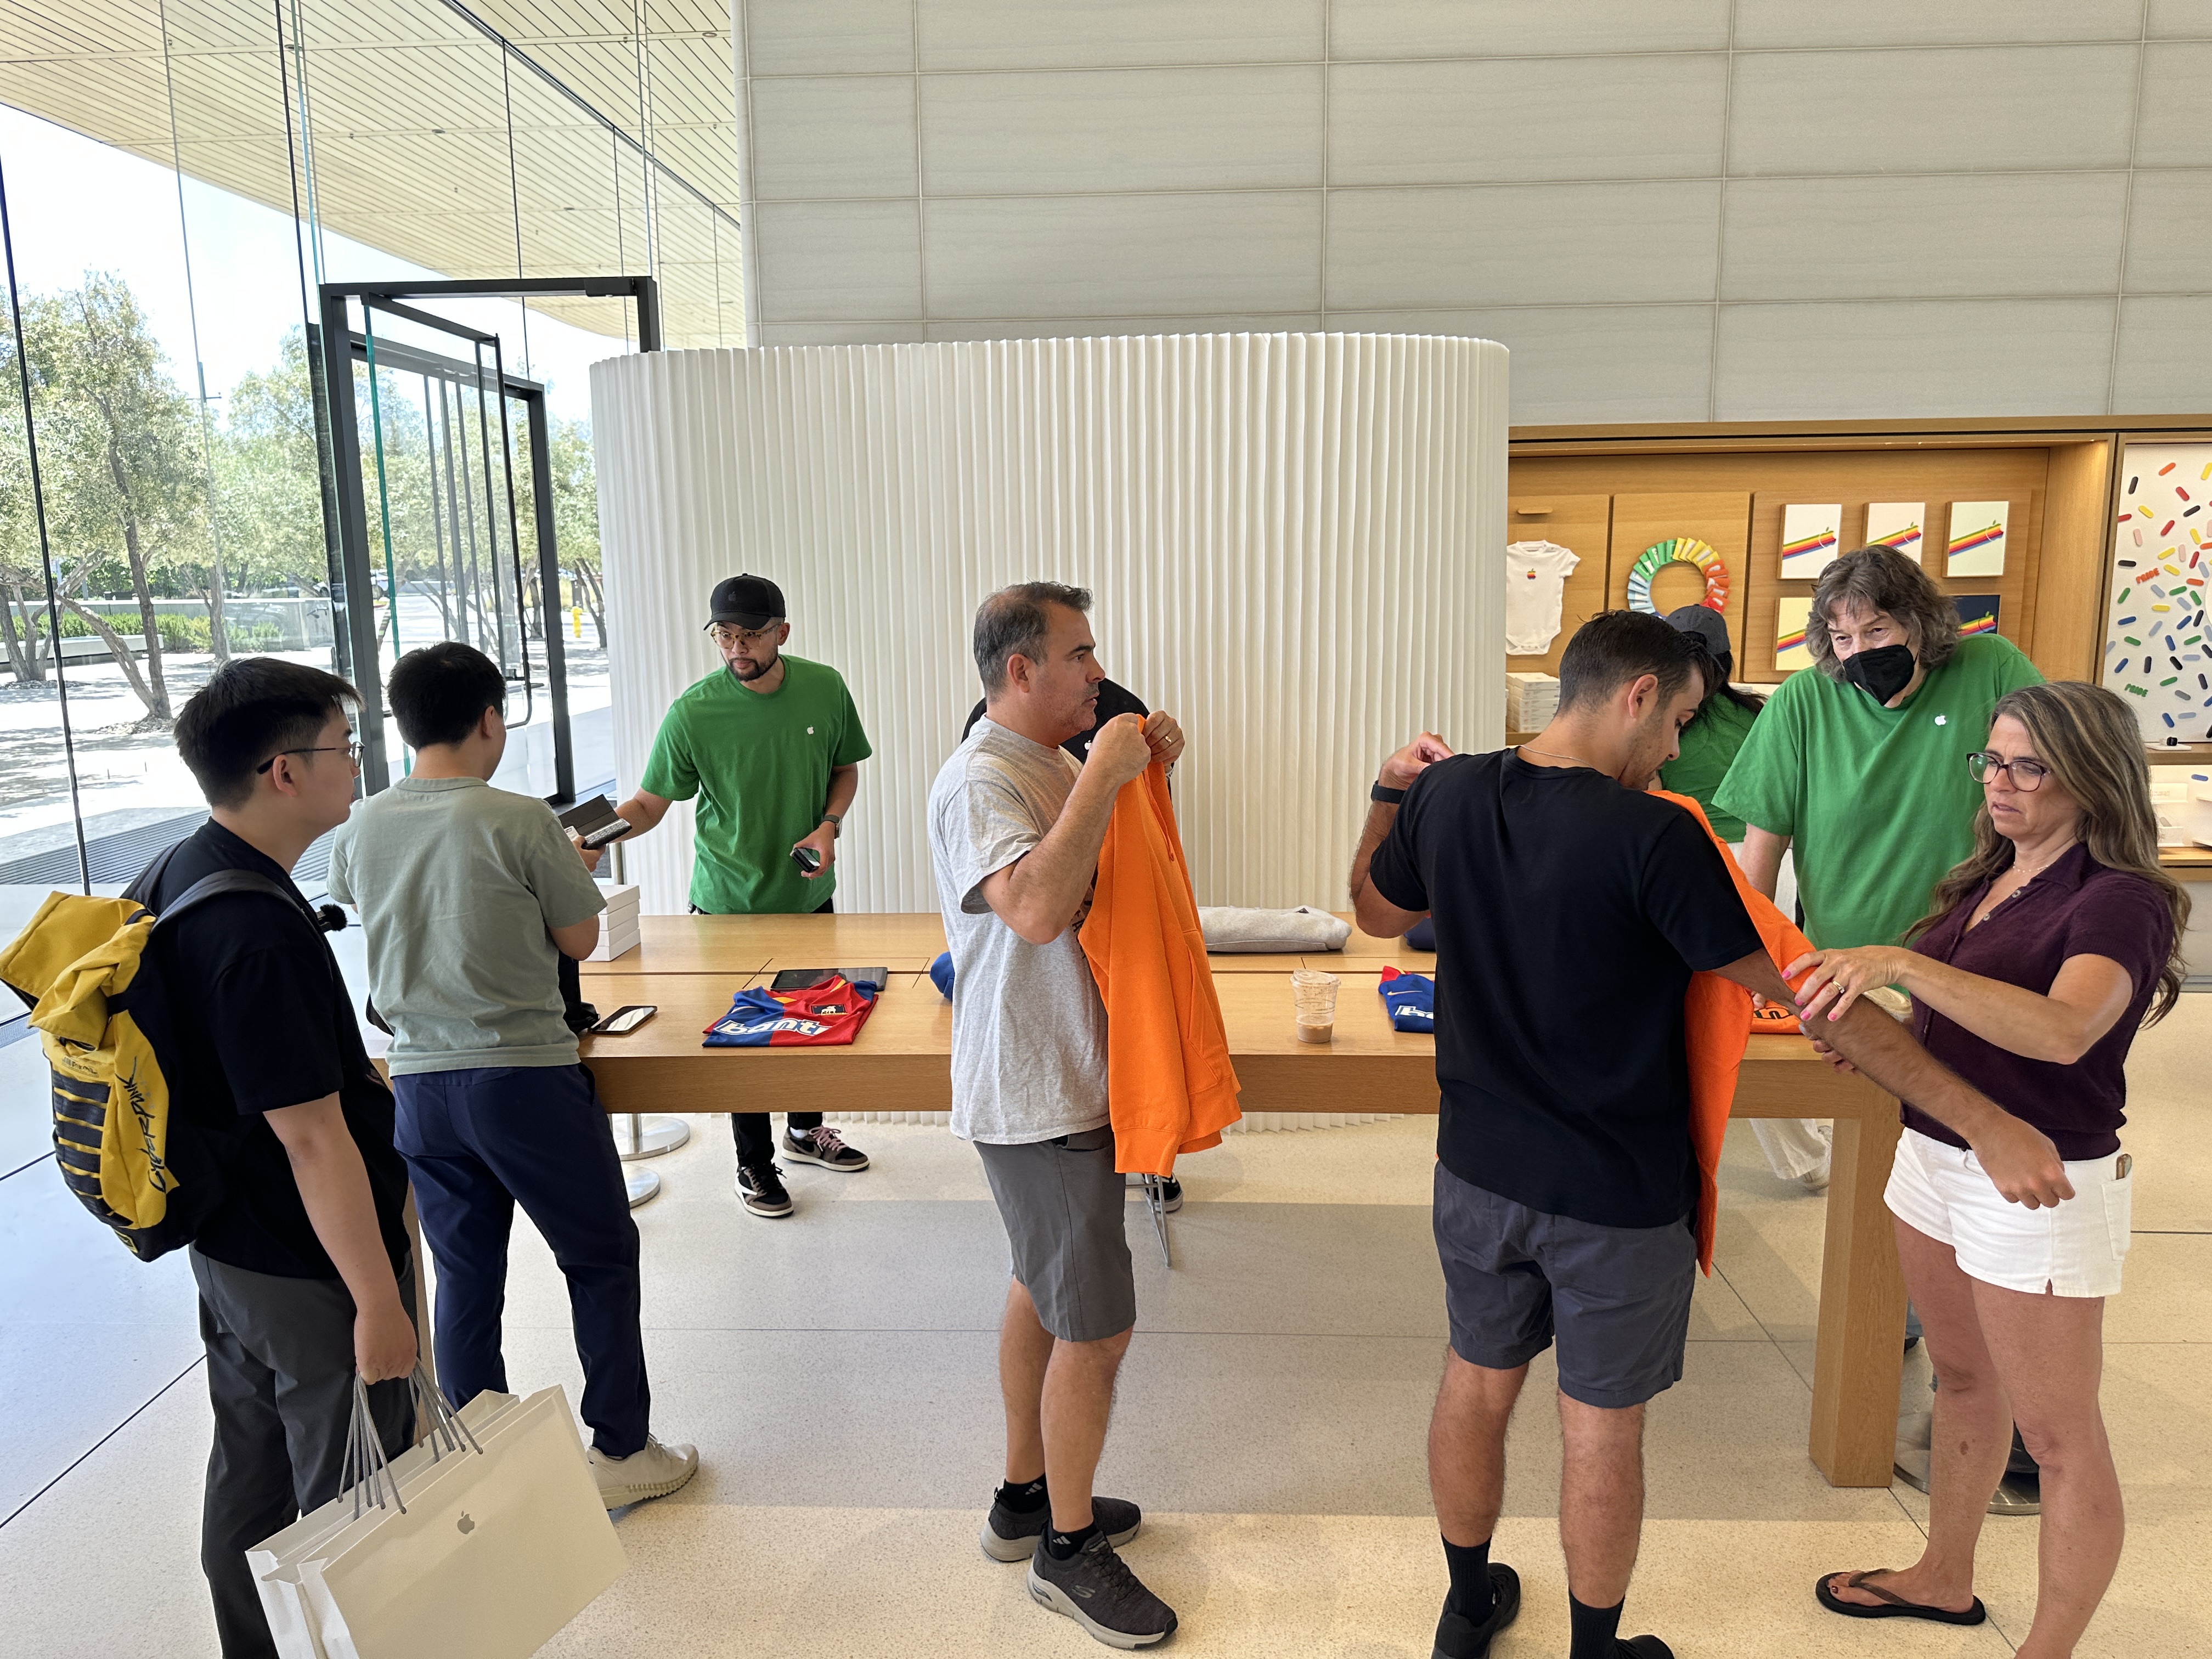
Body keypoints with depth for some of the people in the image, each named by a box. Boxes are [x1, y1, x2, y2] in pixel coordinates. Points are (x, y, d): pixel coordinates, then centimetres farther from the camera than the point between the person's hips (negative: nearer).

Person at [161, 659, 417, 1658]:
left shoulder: (176, 881, 1)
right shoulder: (261, 932, -30)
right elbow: (312, 1138, -27)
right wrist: (377, 1299, -21)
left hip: (225, 1243, 9)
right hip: (311, 1270, -9)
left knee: (248, 1475, 24)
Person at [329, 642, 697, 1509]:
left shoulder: (361, 828, 1)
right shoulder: (522, 821, -15)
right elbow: (581, 938, -6)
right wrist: (565, 866, 13)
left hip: (419, 1079, 6)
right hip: (524, 1074, -5)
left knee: (466, 1274, 17)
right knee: (602, 1258, 11)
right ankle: (621, 1452, 19)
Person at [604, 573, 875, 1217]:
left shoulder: (825, 689, -8)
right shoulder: (693, 713, -17)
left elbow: (845, 769, 7)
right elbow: (648, 804, -12)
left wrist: (828, 826, -11)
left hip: (809, 894, 4)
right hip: (730, 902, -3)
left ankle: (806, 1129, 43)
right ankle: (755, 1163, 27)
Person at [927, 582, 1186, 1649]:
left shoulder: (1057, 766, 10)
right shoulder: (980, 783, -20)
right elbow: (1037, 908, -36)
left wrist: (1148, 776, 5)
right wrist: (1102, 776, -29)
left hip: (1072, 1079, 10)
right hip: (1038, 1094, -10)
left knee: (1043, 1292, 20)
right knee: (1095, 1325, 0)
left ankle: (1027, 1499, 38)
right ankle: (1069, 1549, 19)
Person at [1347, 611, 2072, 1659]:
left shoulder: (1445, 796, -8)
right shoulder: (1652, 837, -23)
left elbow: (1376, 910, 11)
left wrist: (1391, 794, 21)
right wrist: (1982, 1120, -13)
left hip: (1481, 1173, 5)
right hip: (1616, 1195, -5)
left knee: (1477, 1383, 22)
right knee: (1603, 1429, 15)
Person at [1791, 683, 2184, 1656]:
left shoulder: (2121, 901, -17)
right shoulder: (1985, 880, 7)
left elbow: (2064, 1029, -36)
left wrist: (1902, 964, -43)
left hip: (2037, 1186, -8)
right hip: (1935, 1158, 8)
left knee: (2057, 1435, 7)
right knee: (1962, 1379, 23)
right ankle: (1945, 1579, 41)